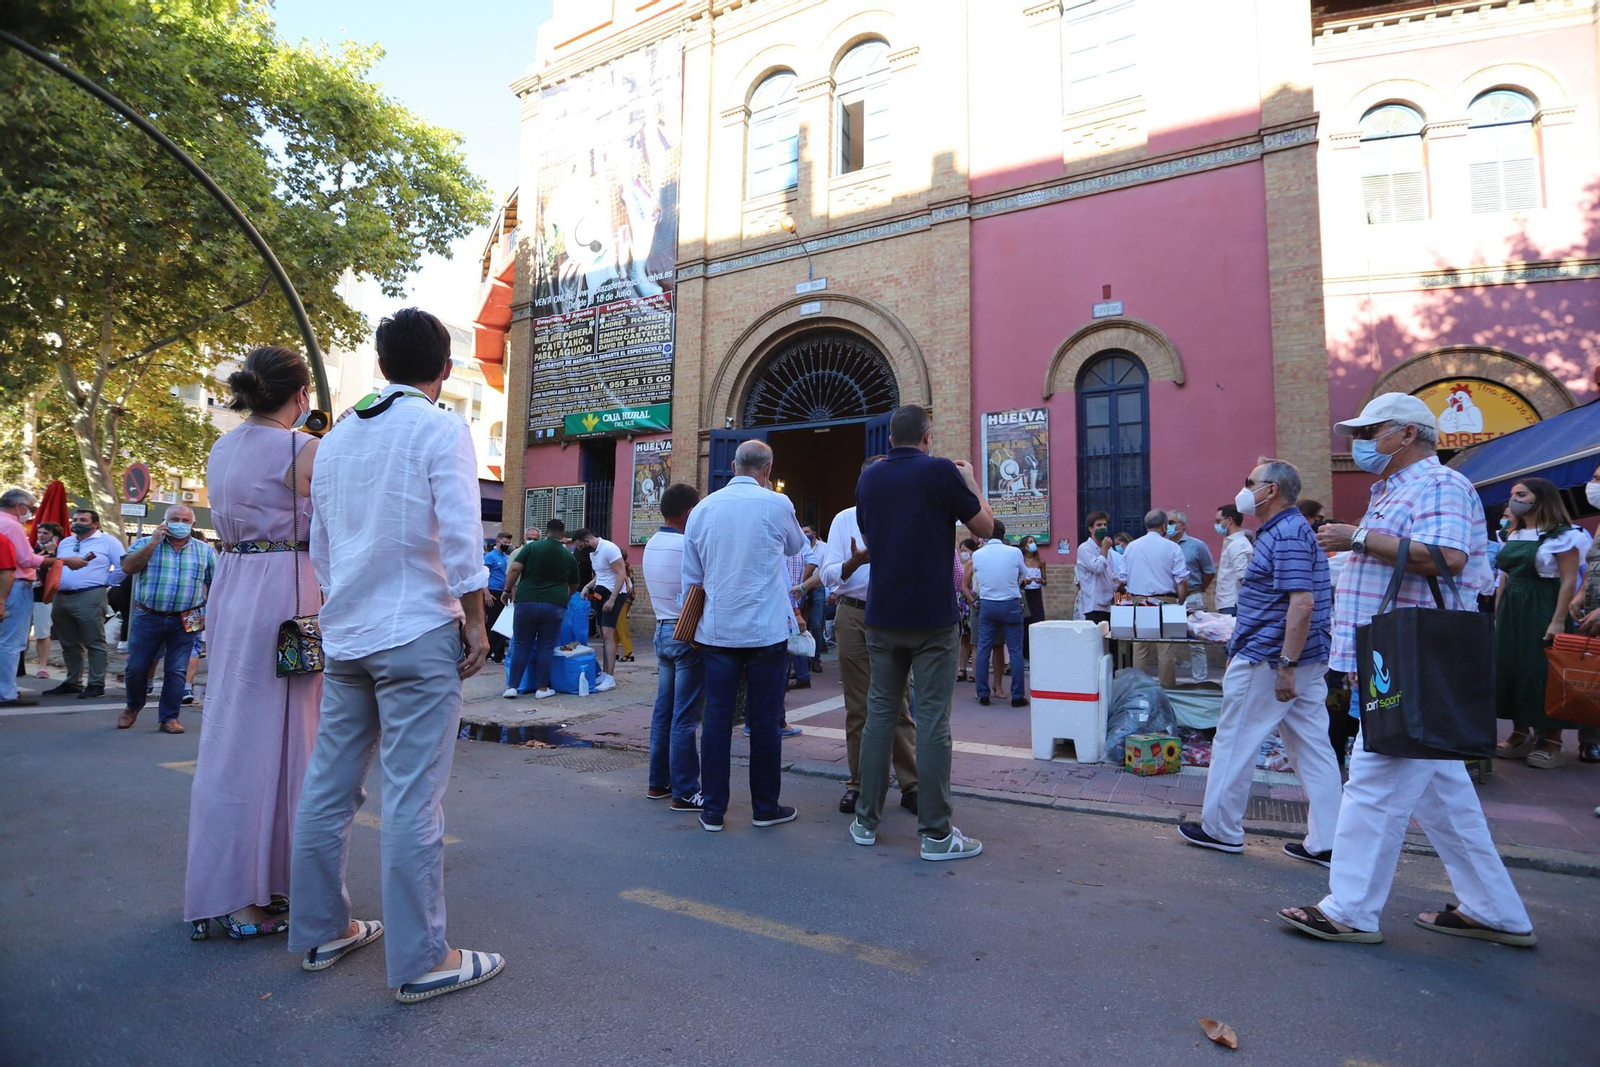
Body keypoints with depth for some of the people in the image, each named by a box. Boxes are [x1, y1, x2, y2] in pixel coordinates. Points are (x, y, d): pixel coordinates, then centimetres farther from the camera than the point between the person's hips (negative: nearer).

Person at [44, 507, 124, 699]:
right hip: (61, 598, 7)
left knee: (94, 643, -6)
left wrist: (105, 584, -4)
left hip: (90, 597, -7)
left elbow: (123, 567, -7)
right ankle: (73, 682, 22)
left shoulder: (108, 541, -1)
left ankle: (96, 684, -4)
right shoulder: (64, 543, 20)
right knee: (69, 644, 13)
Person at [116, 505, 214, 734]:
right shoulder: (145, 543, 4)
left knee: (177, 671, 2)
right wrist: (154, 542, -15)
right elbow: (127, 567, -12)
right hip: (147, 618, 0)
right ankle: (132, 706, 34)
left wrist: (208, 612, 1)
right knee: (136, 667, 8)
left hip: (185, 622, 0)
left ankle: (169, 717, 12)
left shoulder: (205, 550, 6)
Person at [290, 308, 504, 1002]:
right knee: (413, 800, -3)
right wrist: (475, 622, -8)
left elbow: (320, 545, 17)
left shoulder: (336, 437, 14)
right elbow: (460, 538, -16)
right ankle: (420, 963, 6)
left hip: (345, 632, 7)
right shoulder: (441, 429, -7)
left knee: (329, 787, 15)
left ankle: (320, 931, 29)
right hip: (418, 633, -7)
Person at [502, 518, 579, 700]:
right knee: (546, 647, 8)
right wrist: (565, 596, 42)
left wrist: (508, 591, 5)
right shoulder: (569, 556, 10)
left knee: (521, 645, 9)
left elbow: (514, 569, -6)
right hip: (554, 605, 0)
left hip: (526, 602, 0)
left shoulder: (531, 547, 3)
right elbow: (574, 586, 23)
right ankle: (542, 688, 11)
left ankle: (512, 687, 11)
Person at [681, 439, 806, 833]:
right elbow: (795, 546, 15)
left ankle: (713, 810, 14)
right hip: (766, 630, -3)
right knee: (764, 721, 7)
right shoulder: (777, 504, -6)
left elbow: (691, 575, 10)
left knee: (717, 719, 7)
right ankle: (765, 808, 18)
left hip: (716, 630, 3)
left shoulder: (702, 509, 4)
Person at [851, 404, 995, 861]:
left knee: (880, 713, 11)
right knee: (932, 719, 0)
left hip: (882, 616, 5)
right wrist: (970, 479, 16)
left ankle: (866, 821, 18)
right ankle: (935, 832, 5)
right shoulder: (941, 471, -7)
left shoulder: (869, 477, 8)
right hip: (932, 617, -4)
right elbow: (985, 525, 2)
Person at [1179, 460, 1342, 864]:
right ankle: (1325, 842, 16)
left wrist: (1285, 665, -25)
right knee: (1313, 747, 10)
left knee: (1234, 742, 2)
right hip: (1303, 661, 10)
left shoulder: (1287, 535, -18)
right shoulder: (1288, 530, 14)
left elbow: (1302, 603, -25)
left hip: (1267, 660, -10)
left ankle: (1220, 829, 15)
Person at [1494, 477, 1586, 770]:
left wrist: (1558, 621, -19)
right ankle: (1521, 734, 18)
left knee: (1543, 671, -3)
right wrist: (1496, 613, 12)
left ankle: (1551, 740, 8)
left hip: (1541, 609, -7)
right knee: (1511, 668, 8)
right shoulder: (1513, 536, 14)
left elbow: (1568, 581, -13)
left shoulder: (1562, 535, -8)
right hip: (1511, 610, 7)